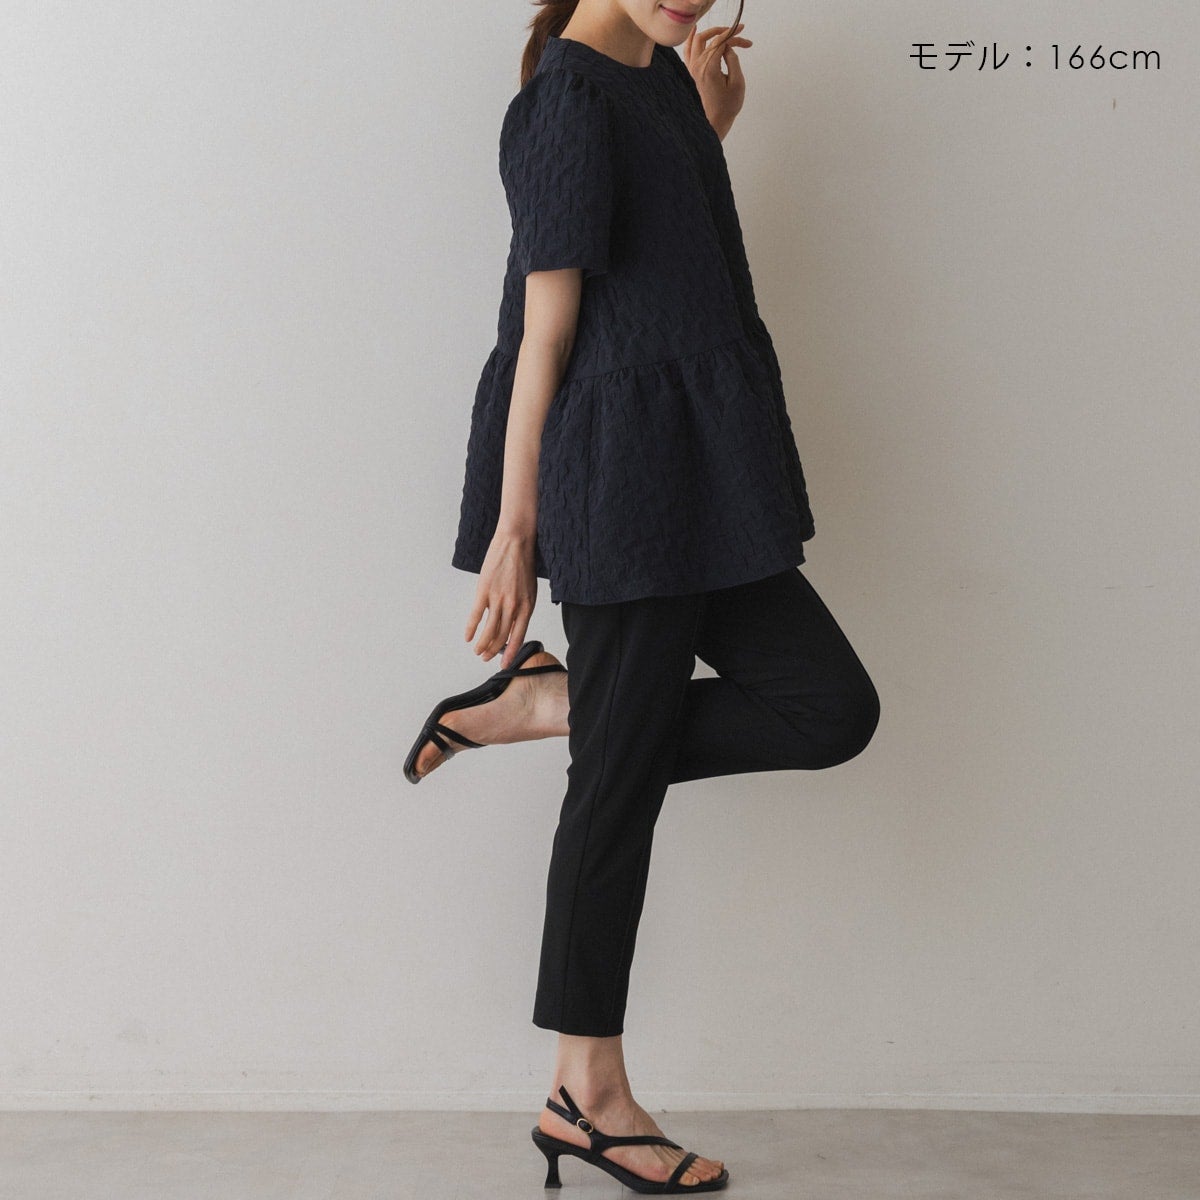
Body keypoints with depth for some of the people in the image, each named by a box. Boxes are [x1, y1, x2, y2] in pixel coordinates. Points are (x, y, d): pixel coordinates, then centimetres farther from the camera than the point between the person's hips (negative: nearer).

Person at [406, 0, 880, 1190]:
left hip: (700, 472, 9)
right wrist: (515, 524, -14)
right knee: (625, 772, -2)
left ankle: (548, 704, 10)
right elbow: (546, 327, -15)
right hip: (627, 477, -9)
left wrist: (710, 123, 16)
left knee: (832, 707, 4)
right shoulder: (569, 95, -12)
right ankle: (589, 1093, 11)